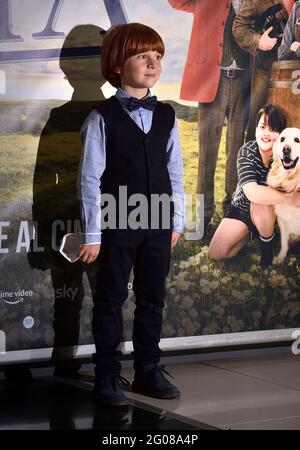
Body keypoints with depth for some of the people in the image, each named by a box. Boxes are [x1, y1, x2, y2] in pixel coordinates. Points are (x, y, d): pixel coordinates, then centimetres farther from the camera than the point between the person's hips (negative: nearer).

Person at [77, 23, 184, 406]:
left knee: (153, 299, 12)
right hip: (117, 225, -4)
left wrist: (176, 222, 8)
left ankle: (148, 371, 25)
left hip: (157, 224, 4)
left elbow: (175, 173, 9)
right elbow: (90, 178, -9)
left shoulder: (165, 116, 6)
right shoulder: (102, 118, -8)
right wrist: (92, 234, -10)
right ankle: (107, 377, 15)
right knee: (111, 299, 5)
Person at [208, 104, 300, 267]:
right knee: (216, 254, -9)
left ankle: (267, 242, -9)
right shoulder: (247, 152, -23)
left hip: (270, 211, -2)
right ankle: (250, 231, 17)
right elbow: (252, 192, -35)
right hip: (241, 207, 2)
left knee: (260, 203, -38)